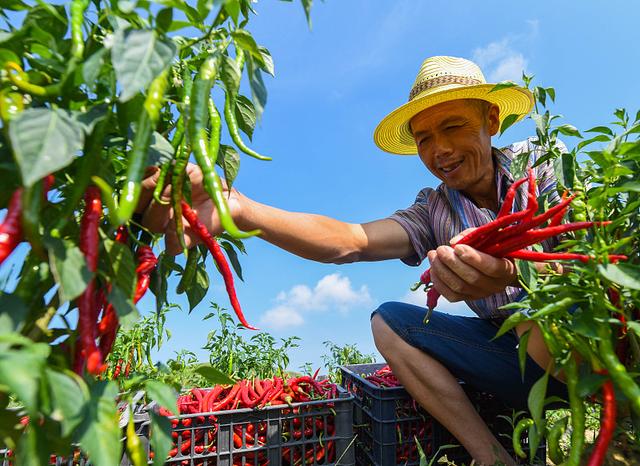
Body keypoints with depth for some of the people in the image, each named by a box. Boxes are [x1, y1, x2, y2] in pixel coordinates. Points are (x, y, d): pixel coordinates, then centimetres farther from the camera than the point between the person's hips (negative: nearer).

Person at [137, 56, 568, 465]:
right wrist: (238, 209, -37)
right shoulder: (432, 211, -4)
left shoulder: (536, 164, -7)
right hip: (508, 351, 3)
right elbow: (348, 240, -22)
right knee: (389, 320, -12)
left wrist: (509, 272, -45)